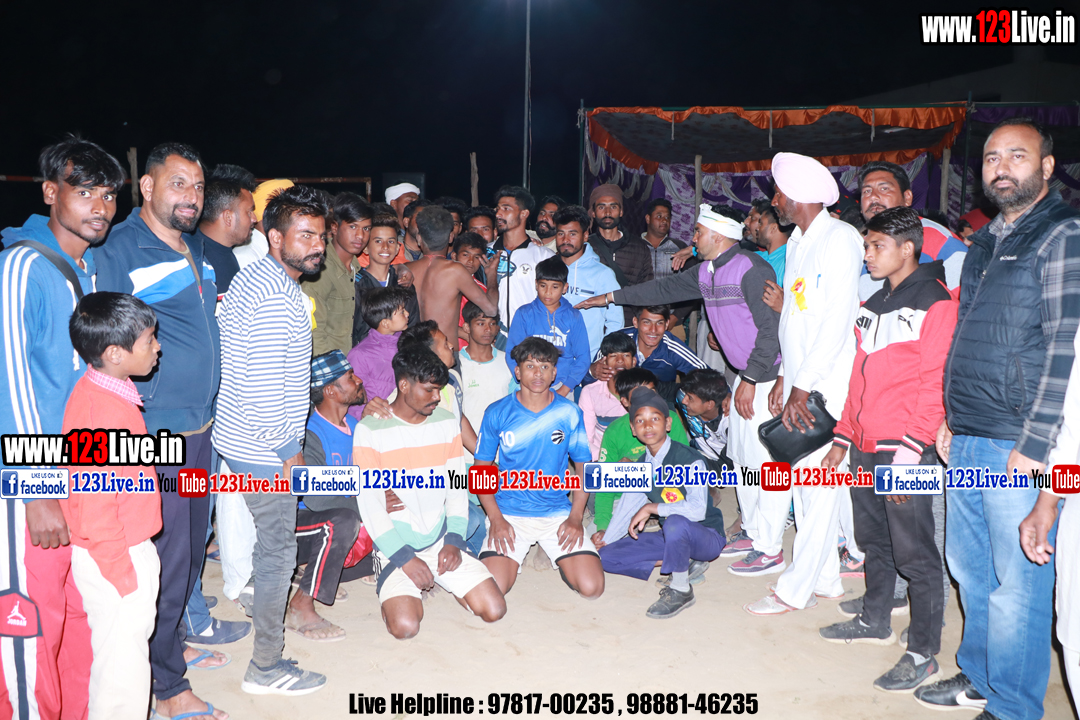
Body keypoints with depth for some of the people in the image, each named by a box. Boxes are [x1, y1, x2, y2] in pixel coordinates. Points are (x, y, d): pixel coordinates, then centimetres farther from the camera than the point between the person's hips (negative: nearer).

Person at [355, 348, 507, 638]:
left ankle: (436, 578, 17)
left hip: (441, 541, 4)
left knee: (494, 609, -9)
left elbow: (457, 486, 7)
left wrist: (454, 540, -7)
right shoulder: (370, 430, -9)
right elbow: (370, 504, -11)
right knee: (405, 626, -24)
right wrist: (405, 558, -16)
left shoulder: (446, 423, 5)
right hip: (395, 546, -4)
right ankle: (394, 586, 10)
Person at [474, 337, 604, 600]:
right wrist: (496, 518, -10)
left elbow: (584, 467, 6)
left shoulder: (569, 412, 0)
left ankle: (560, 557, 18)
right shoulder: (497, 413, -2)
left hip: (557, 512, 1)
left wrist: (576, 517, -7)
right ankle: (513, 555, 15)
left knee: (591, 587, -14)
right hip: (508, 513, 0)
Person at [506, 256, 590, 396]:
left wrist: (563, 390, -7)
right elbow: (512, 354, 2)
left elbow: (582, 358, 4)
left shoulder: (574, 316, 6)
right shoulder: (524, 314, 5)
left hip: (564, 386, 0)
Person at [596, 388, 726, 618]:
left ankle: (681, 590, -18)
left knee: (675, 522, -42)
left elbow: (697, 510, -31)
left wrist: (652, 508, -27)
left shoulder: (689, 460, -18)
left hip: (707, 536, -7)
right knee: (606, 556, -5)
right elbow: (627, 508, 16)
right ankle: (684, 563, -1)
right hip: (673, 538, 7)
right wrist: (604, 541, 13)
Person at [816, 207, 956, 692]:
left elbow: (935, 384, -15)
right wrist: (843, 438, 17)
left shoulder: (936, 303, -9)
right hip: (865, 449, 8)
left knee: (914, 553, 0)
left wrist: (908, 454, -19)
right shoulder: (874, 305, 17)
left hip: (904, 451, -8)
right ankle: (874, 621, 36)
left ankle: (923, 656, 11)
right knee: (873, 542, 19)